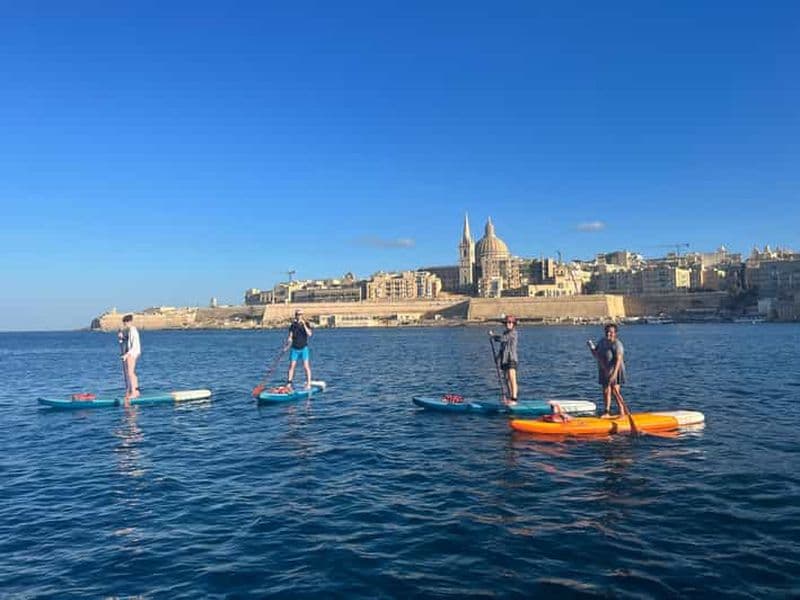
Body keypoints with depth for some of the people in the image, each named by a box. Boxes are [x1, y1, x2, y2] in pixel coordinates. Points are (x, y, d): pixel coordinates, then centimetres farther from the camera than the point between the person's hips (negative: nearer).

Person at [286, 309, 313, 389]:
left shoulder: (306, 324, 0)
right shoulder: (293, 325, 5)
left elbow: (309, 334, -16)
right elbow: (290, 337, 5)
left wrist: (304, 325, -23)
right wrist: (287, 344, -12)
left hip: (304, 348, -2)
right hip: (294, 349, 2)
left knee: (306, 366, -6)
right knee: (291, 366, 1)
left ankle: (308, 384, -3)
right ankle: (288, 384, 7)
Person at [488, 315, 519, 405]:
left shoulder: (513, 333, -9)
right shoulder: (505, 333, 17)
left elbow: (503, 338, -22)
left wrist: (492, 335, -7)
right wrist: (498, 356, 16)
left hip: (512, 359, -9)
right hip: (504, 359, 9)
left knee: (512, 379, -13)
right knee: (507, 380, 11)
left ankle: (514, 399, -15)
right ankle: (510, 398, 18)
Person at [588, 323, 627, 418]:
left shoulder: (617, 344, -15)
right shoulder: (601, 342, 9)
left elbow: (618, 360, -23)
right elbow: (596, 355, 18)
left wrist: (614, 373, -32)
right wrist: (592, 347, -2)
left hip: (615, 370, -7)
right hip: (604, 371, 7)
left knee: (615, 391, -10)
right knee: (606, 391, 9)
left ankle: (622, 413, -2)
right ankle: (607, 413, 16)